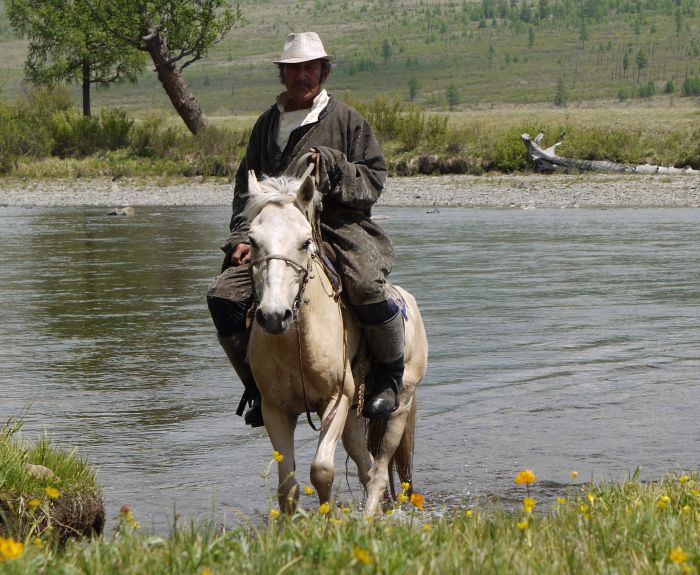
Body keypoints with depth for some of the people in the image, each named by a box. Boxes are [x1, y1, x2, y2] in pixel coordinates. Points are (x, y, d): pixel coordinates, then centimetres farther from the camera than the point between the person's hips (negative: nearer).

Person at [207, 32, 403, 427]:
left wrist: (332, 166, -14)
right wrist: (244, 235, 6)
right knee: (224, 296, -14)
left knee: (367, 286, -34)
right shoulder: (267, 124, 19)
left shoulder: (346, 119, 7)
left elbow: (374, 178, 3)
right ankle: (258, 384, 2)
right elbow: (246, 185, 21)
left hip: (340, 224, -4)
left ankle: (390, 374, -10)